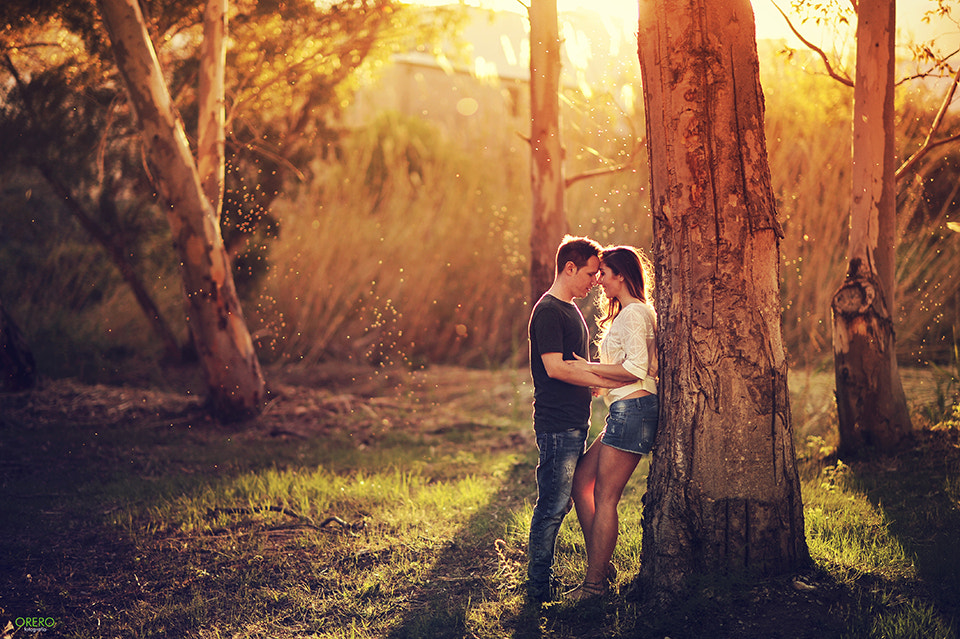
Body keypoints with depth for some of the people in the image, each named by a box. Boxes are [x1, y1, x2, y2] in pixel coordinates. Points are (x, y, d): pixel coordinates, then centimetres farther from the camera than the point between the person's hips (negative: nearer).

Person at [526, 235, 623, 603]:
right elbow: (555, 368, -21)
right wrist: (609, 381, -19)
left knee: (559, 503, 13)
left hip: (574, 423, 10)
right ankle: (538, 588, 1)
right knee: (552, 506, -6)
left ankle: (543, 579, 20)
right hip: (556, 424, -10)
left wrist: (596, 383, 12)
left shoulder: (570, 310, 19)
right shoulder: (548, 311, -13)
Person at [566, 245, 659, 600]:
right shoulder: (626, 313, 20)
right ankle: (600, 565, 13)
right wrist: (596, 379, 15)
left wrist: (589, 368, -13)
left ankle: (594, 583, 1)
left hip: (633, 409, -10)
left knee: (605, 497, -6)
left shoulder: (634, 314, -11)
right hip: (625, 411, 10)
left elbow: (636, 369, -20)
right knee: (581, 479, 10)